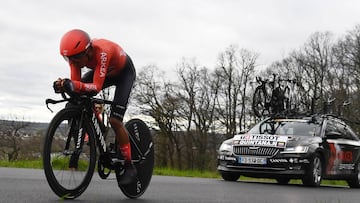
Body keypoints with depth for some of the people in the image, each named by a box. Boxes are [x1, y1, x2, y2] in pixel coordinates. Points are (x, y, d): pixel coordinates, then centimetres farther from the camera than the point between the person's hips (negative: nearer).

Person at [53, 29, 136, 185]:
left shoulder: (102, 52, -42)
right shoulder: (76, 55, -24)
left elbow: (97, 87, -45)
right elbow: (76, 82, -23)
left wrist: (75, 85, -61)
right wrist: (64, 85, -45)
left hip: (124, 73, -6)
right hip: (104, 72, 6)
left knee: (114, 120, -18)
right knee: (78, 98, -17)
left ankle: (129, 167, -5)